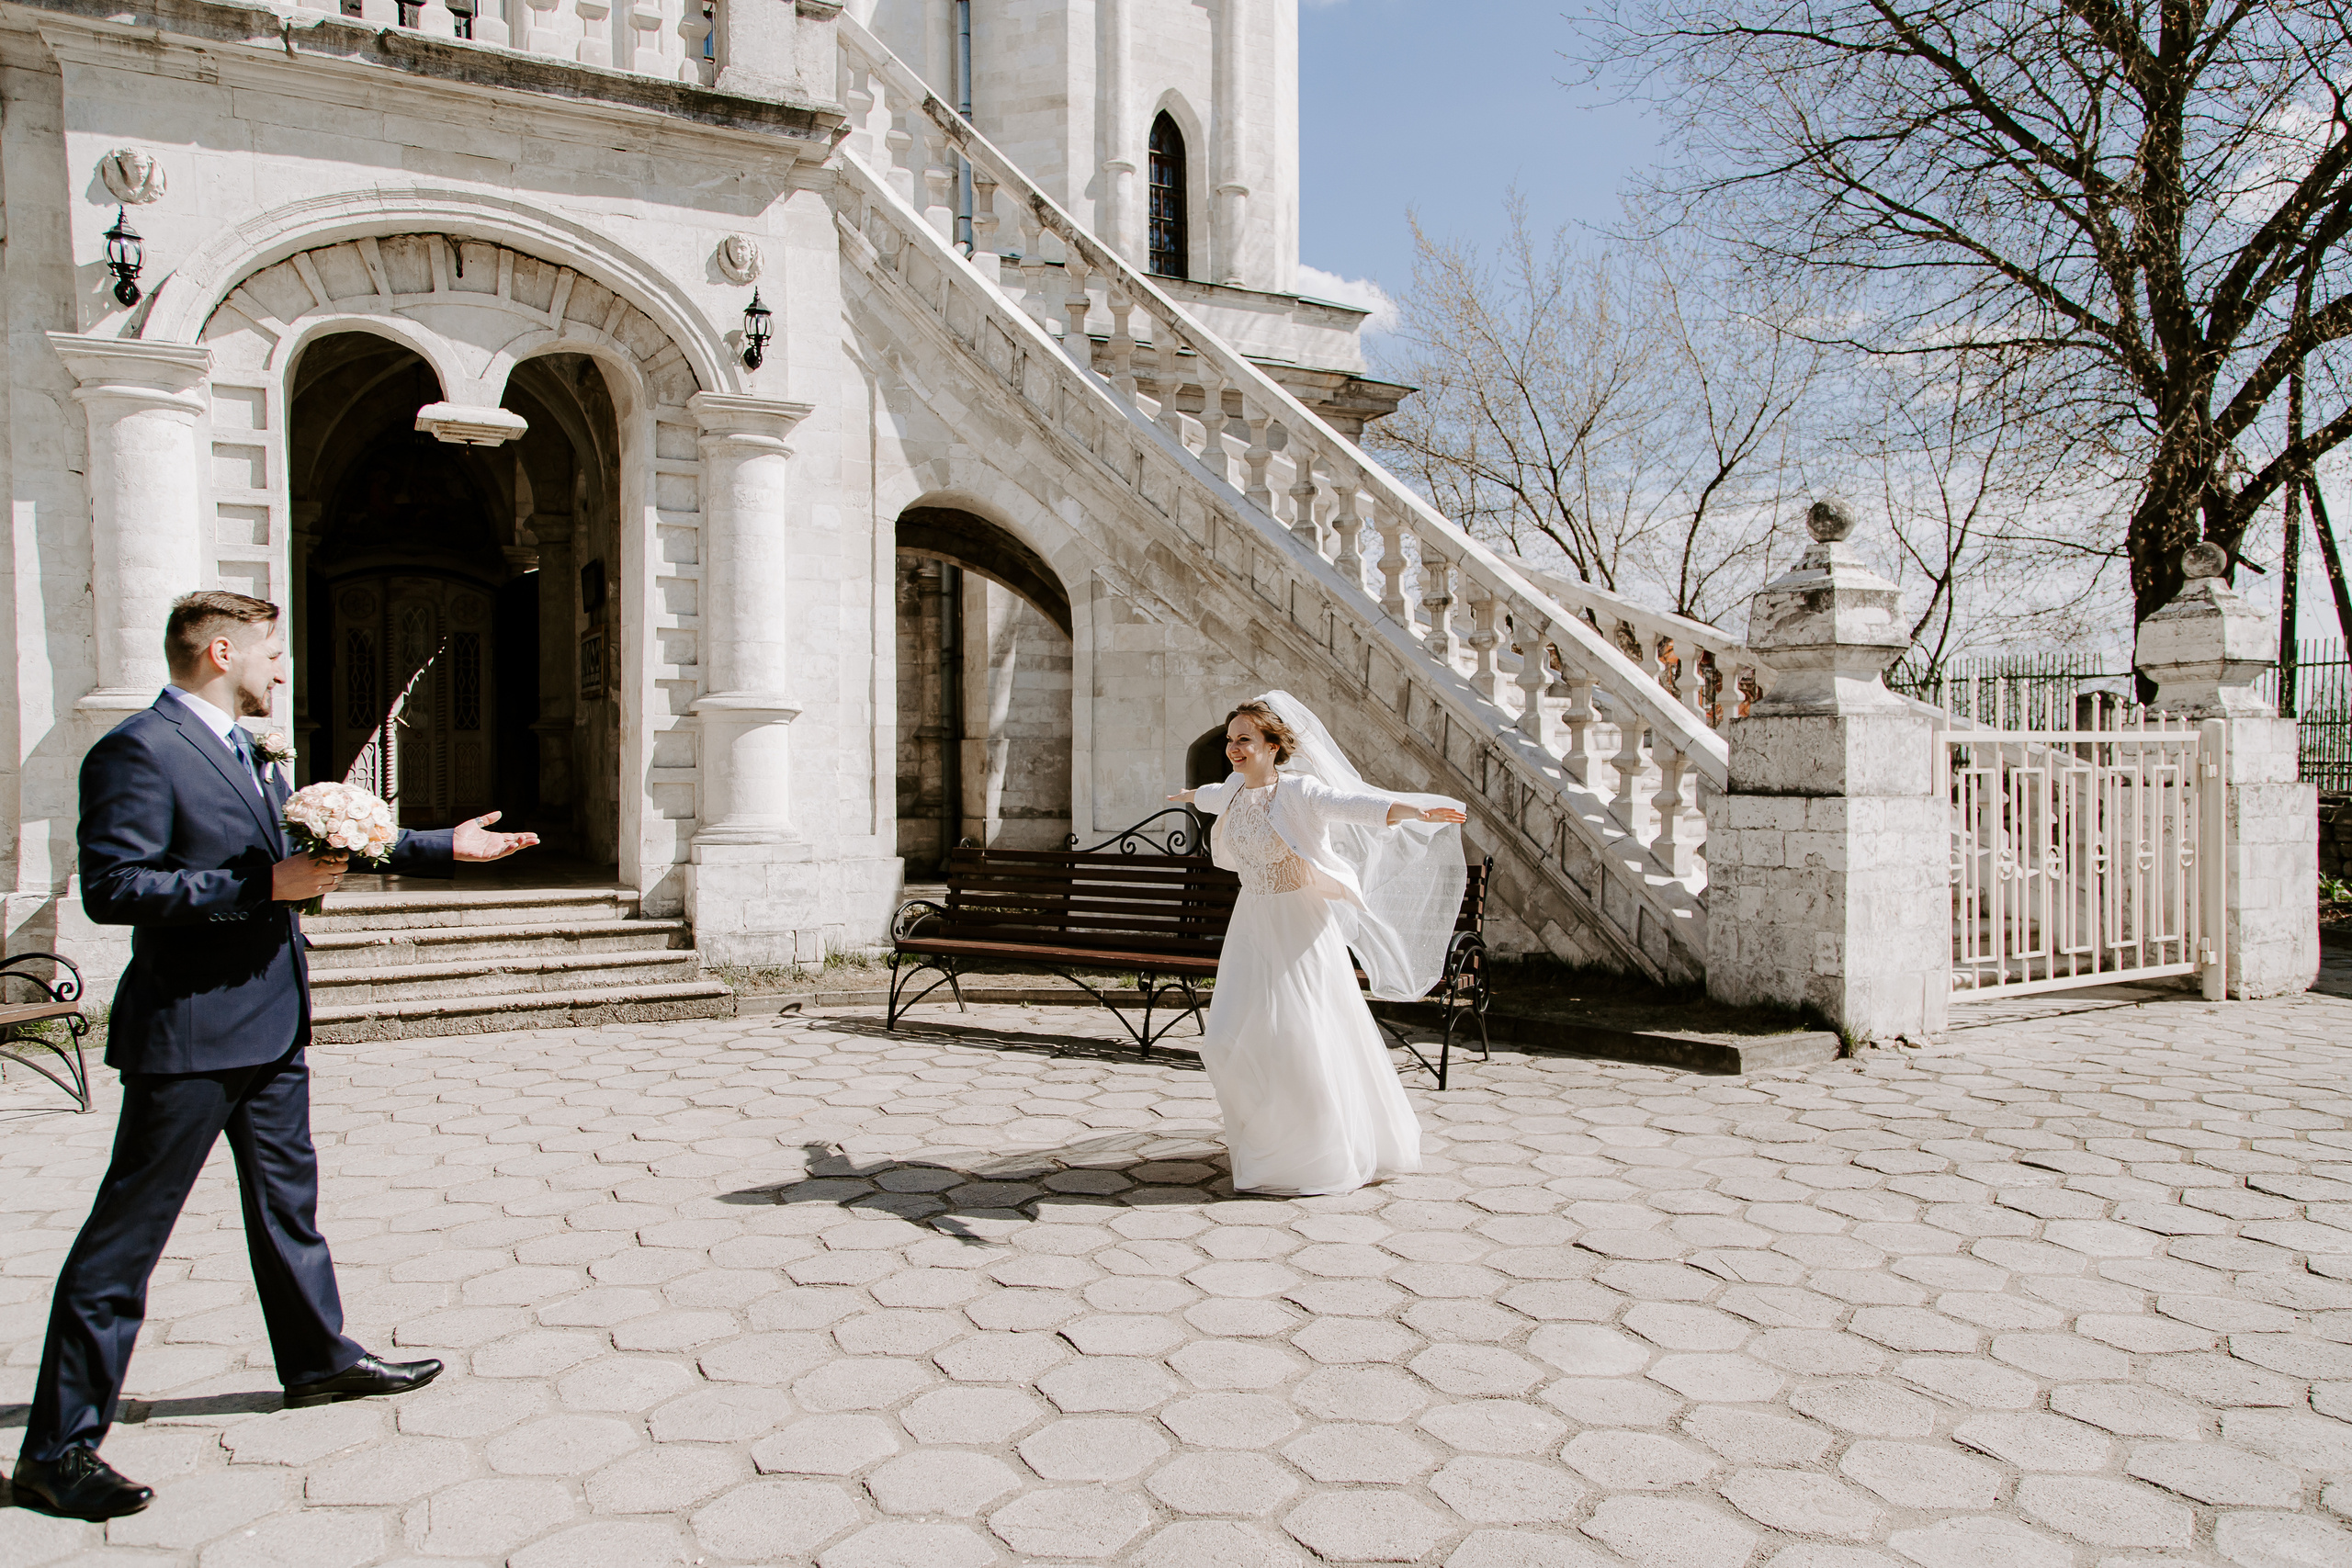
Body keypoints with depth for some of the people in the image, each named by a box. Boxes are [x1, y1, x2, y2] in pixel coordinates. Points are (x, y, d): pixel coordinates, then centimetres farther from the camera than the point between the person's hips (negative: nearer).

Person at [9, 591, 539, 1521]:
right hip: (189, 1034, -10)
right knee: (126, 1235, -1)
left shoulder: (247, 754, 15)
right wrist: (262, 886, -25)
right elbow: (113, 888, -23)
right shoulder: (137, 751, -15)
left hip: (270, 1024, 10)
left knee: (288, 1198, 21)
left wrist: (444, 848, 21)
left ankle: (319, 1360, 37)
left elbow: (317, 846, 24)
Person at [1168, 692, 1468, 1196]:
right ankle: (1265, 1131, 31)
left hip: (1299, 929, -7)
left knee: (1304, 1037, -6)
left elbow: (1353, 804, -36)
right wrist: (1190, 795, 53)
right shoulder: (1236, 790, 4)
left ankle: (1319, 1151, 13)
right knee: (1232, 1037, 7)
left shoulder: (1298, 792, -18)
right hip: (1252, 926, 7)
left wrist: (1410, 809, -54)